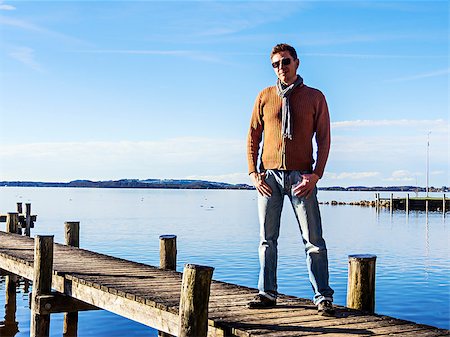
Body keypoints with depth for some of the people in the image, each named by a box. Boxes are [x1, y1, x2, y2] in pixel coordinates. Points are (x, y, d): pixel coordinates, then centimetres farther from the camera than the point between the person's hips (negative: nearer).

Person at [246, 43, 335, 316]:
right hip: (269, 175, 2)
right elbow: (253, 136, 12)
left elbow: (324, 139, 3)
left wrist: (316, 174, -8)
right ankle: (267, 293, 15)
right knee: (268, 239, 6)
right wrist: (253, 172, 1)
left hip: (301, 176, -2)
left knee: (314, 240, -3)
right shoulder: (265, 96, 10)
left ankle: (323, 298, 3)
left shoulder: (315, 97, 5)